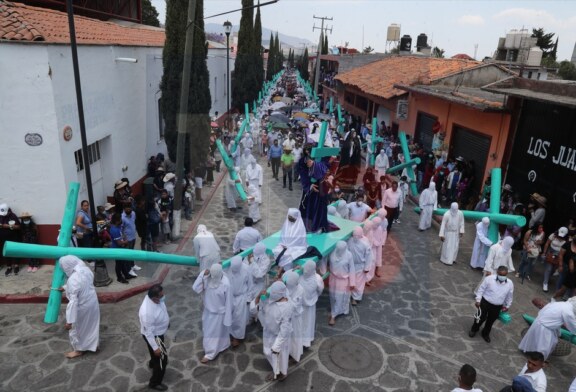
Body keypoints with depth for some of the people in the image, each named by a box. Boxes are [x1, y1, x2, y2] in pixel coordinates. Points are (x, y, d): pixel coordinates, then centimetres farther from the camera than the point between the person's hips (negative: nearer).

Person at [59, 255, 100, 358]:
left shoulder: (73, 280, -32)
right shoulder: (86, 270, -10)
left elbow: (73, 302, -31)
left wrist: (69, 321, -25)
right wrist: (65, 288, 27)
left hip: (82, 307, -7)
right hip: (93, 302, 7)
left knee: (76, 328, 20)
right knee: (92, 325, 26)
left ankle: (79, 350, 40)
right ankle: (94, 345, 45)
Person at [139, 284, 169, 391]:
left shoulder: (154, 298, -19)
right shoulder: (147, 312, -43)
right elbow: (148, 332, -30)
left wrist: (166, 321, 19)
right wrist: (155, 347, -20)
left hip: (158, 332, 8)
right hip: (153, 336, -8)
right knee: (162, 359, 10)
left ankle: (153, 363, 65)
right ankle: (155, 383, 33)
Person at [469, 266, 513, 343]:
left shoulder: (510, 284, -11)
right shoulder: (489, 279, -19)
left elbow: (509, 296, 6)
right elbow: (481, 289, -8)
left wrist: (507, 306, 13)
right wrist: (478, 300, -9)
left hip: (497, 307, 3)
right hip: (485, 302, -2)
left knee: (491, 320, 19)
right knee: (481, 318, 10)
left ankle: (485, 334, 44)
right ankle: (474, 330, 38)